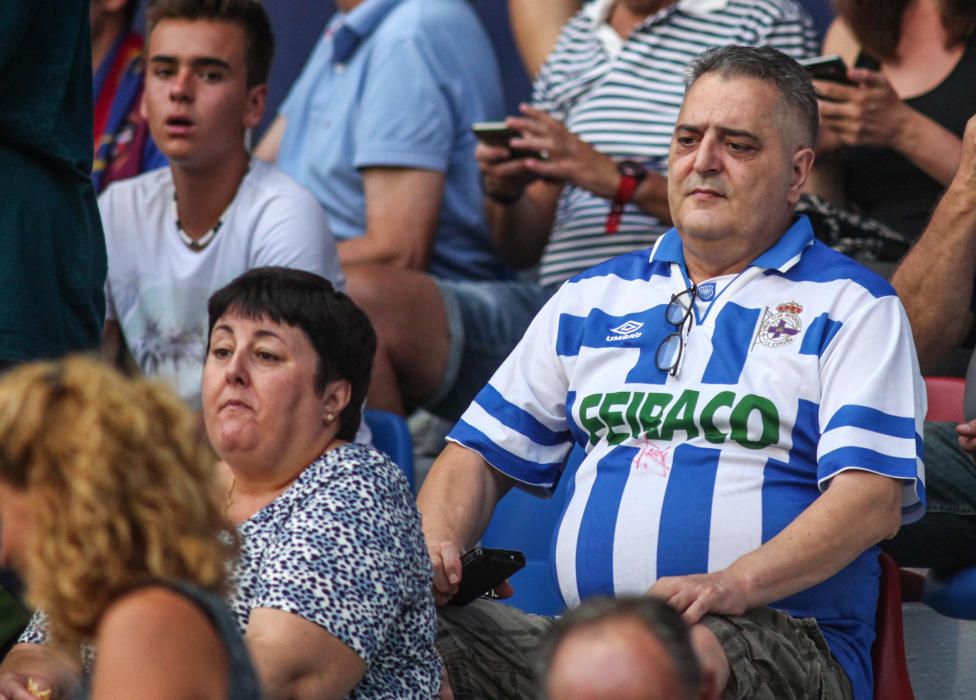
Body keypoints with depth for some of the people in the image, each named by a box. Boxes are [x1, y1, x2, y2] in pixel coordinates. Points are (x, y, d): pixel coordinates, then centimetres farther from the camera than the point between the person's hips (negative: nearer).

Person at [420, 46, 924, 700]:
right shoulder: (594, 298, 24)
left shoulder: (851, 306, 8)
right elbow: (480, 453, 25)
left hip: (783, 640, -4)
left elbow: (872, 499, -6)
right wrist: (435, 546, 0)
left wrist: (732, 585, -23)